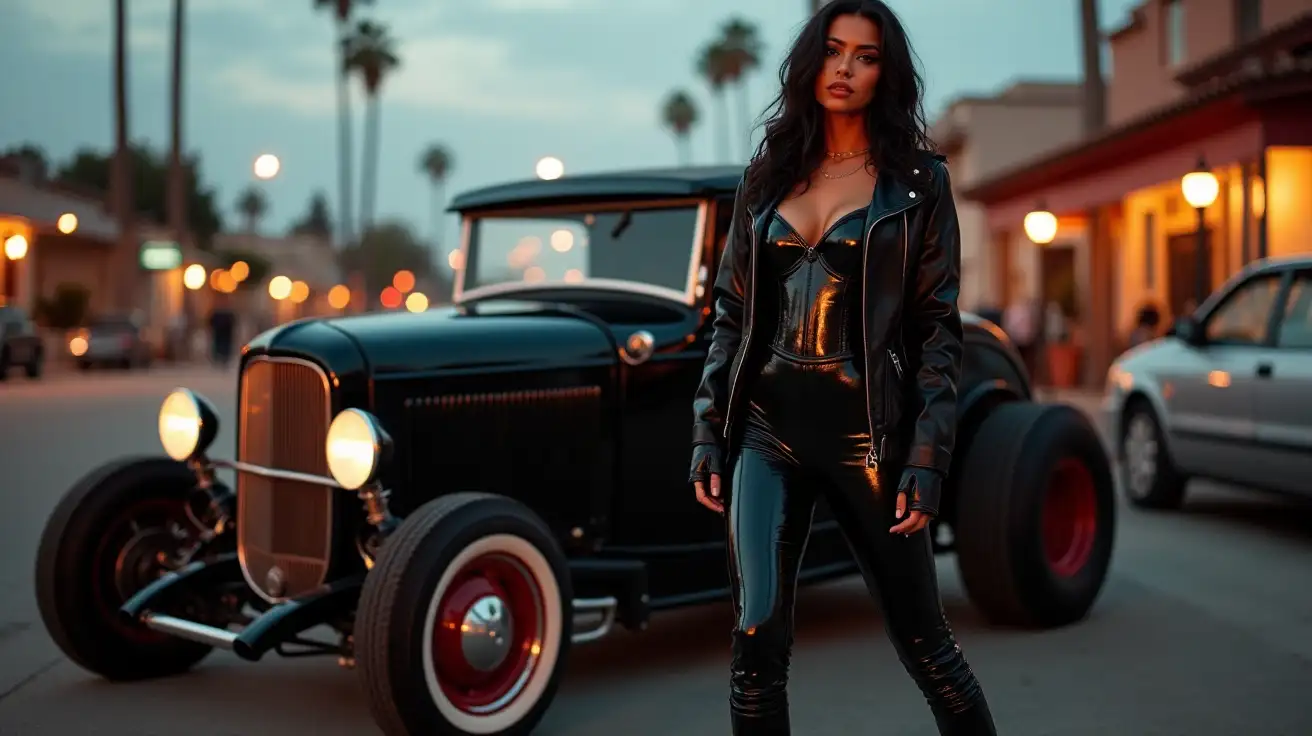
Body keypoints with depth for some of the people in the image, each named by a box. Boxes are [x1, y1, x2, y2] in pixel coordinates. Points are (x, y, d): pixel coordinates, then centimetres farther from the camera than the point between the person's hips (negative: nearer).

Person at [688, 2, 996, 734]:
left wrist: (928, 457, -10)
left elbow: (939, 328, -3)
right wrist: (708, 433, 5)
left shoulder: (919, 180, 1)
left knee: (922, 637, 7)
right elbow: (731, 313, 12)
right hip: (767, 430, 3)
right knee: (757, 639, -4)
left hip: (865, 430, -2)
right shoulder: (768, 174, 11)